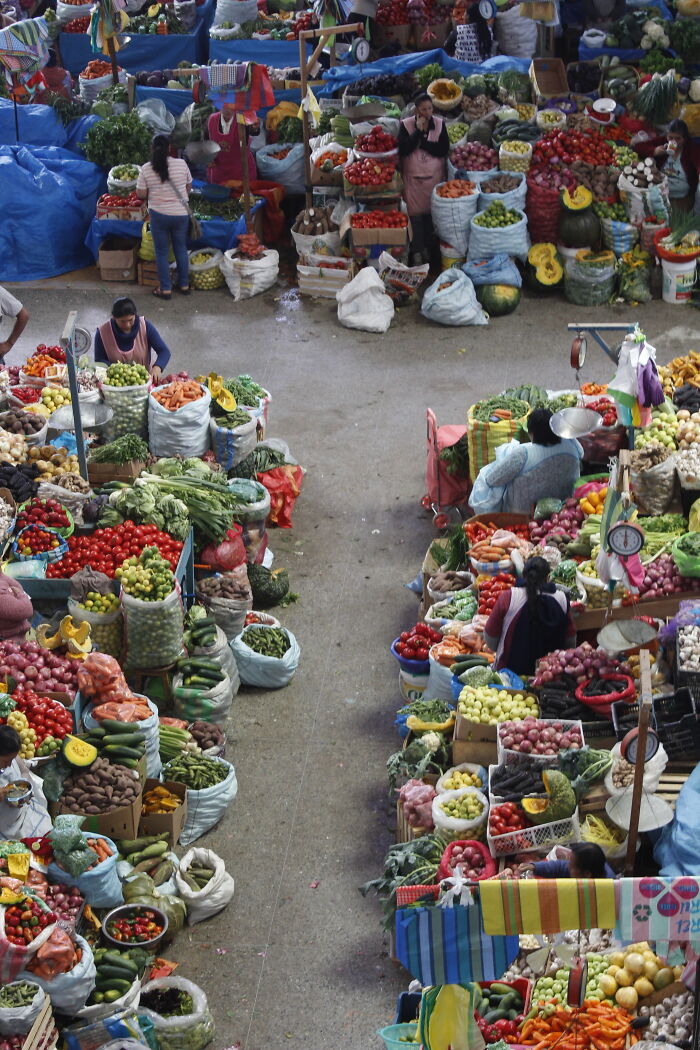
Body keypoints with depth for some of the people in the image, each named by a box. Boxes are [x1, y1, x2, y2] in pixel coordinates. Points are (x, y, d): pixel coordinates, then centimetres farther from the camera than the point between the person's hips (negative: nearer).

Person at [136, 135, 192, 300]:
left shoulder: (146, 169, -10)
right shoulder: (181, 164, -7)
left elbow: (141, 194, -6)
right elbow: (189, 186, 7)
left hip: (159, 214, -2)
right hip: (181, 213, 2)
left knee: (162, 252, 10)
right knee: (181, 249, 18)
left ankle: (165, 289, 15)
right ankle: (184, 285, 27)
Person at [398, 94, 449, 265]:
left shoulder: (439, 124, 1)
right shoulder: (406, 125, -4)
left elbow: (443, 149, -9)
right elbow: (403, 149, -15)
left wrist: (421, 142, -15)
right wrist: (418, 131, -19)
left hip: (434, 176, 2)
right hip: (413, 177, -2)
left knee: (431, 214, 6)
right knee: (415, 214, -2)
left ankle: (427, 249, 20)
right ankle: (417, 252, 4)